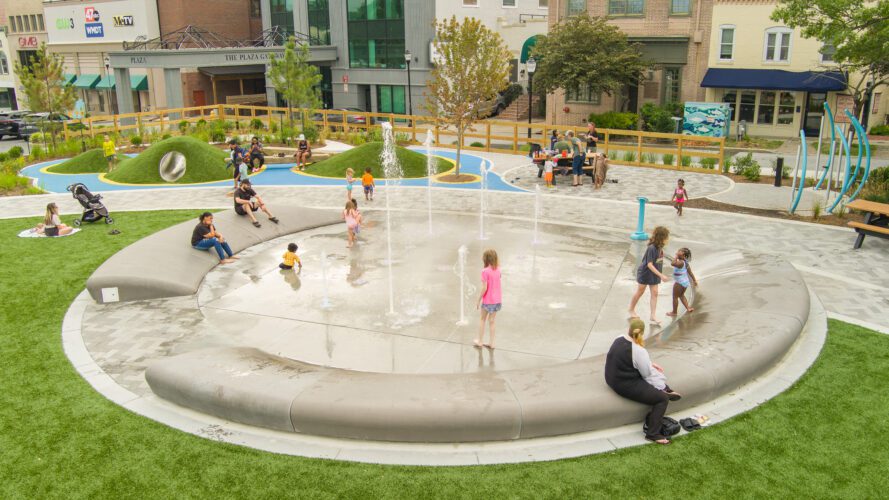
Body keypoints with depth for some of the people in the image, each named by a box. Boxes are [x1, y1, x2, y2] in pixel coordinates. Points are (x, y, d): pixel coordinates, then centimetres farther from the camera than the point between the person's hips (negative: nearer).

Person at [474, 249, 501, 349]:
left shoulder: (485, 271, -18)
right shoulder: (498, 269, -1)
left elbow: (484, 288, -18)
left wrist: (478, 300, -10)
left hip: (488, 301, -5)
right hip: (497, 300, 5)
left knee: (482, 320, 17)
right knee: (491, 321, 17)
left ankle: (480, 341, 24)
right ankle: (491, 343, 21)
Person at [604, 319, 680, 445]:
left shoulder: (619, 340, 1)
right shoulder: (638, 350, -23)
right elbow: (648, 374, -13)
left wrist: (650, 364, 12)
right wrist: (661, 386, 2)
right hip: (625, 386, -9)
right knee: (662, 399, -9)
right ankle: (652, 434, -4)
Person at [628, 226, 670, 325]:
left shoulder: (659, 247, -5)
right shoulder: (651, 248, -28)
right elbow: (649, 264, -29)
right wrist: (661, 275, -31)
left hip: (654, 274, 6)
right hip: (645, 272, -6)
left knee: (654, 293, 0)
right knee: (640, 291, 10)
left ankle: (653, 315, 3)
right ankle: (631, 310, 31)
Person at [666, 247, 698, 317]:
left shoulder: (680, 263, -26)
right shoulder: (685, 263, 3)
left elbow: (672, 263, -46)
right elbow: (690, 272, 10)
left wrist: (676, 256, -31)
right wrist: (694, 280, 19)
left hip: (679, 283, -9)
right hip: (685, 282, 9)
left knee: (675, 297, 7)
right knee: (681, 295, 28)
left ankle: (674, 312, 16)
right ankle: (688, 308, 27)